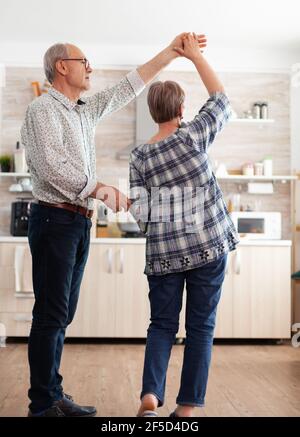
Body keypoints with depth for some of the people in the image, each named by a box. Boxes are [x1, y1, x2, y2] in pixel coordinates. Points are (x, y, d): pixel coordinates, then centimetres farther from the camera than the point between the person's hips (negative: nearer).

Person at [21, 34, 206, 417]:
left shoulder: (86, 111, 18)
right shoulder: (43, 109, -7)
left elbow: (128, 88, 23)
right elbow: (52, 167, -19)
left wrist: (171, 52, 24)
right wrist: (99, 188, -20)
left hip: (80, 222, 9)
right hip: (54, 219, -9)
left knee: (62, 314, 10)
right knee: (51, 314, -7)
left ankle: (53, 396, 17)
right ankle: (42, 404, 0)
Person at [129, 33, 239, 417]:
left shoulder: (139, 156, 2)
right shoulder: (193, 135, -5)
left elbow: (139, 211, -1)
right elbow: (221, 98, 9)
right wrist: (195, 55, 16)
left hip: (163, 251, 2)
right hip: (208, 244, -2)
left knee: (162, 324, 12)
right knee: (200, 327, 7)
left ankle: (150, 394, -4)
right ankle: (188, 405, 10)